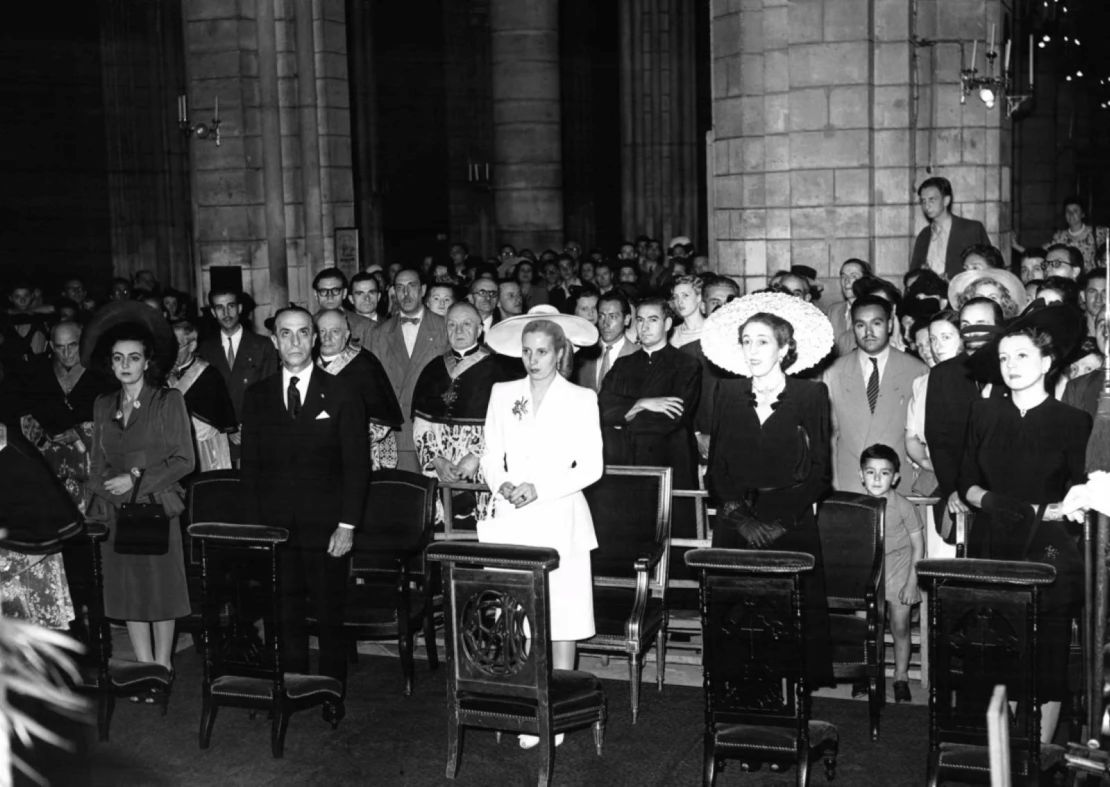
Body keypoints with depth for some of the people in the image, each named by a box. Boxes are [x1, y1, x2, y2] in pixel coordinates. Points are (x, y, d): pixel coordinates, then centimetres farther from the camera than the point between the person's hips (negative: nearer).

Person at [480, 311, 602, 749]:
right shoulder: (502, 395, 11)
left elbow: (591, 467, -3)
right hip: (511, 520, 2)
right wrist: (502, 486, -10)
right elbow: (491, 457, 11)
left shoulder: (581, 399, 2)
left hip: (559, 520, -2)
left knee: (562, 617, -1)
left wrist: (539, 489, -13)